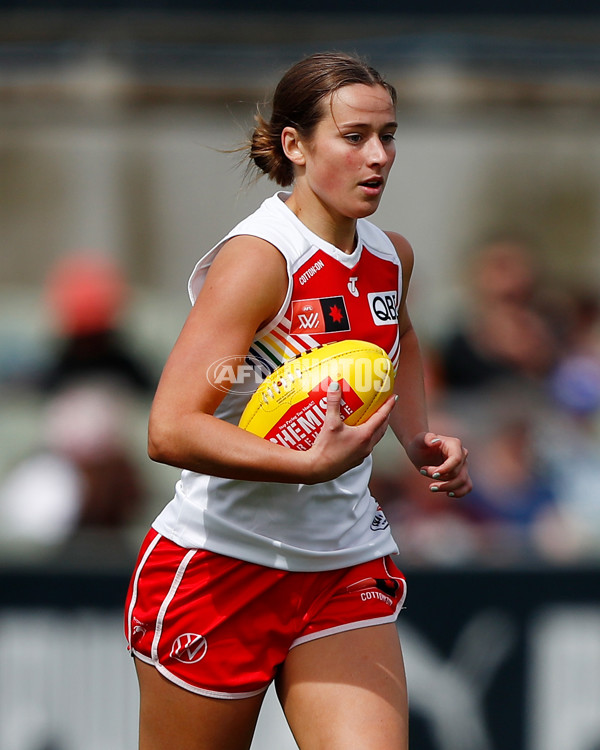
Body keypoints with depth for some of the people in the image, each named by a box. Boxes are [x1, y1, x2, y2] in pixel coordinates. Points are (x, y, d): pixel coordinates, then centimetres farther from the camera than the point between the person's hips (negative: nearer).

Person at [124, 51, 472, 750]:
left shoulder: (392, 256, 5)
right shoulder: (260, 258, -18)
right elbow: (170, 431, -27)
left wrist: (418, 438, 14)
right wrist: (313, 463, -37)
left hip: (347, 572, 6)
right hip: (220, 568, -6)